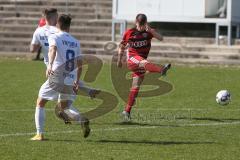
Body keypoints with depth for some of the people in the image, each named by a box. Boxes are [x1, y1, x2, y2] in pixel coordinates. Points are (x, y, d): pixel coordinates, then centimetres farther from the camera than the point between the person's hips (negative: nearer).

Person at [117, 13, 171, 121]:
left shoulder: (148, 32, 3)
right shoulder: (129, 33, 1)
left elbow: (160, 38, -13)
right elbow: (122, 46, 15)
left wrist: (151, 31, -28)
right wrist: (119, 60, 18)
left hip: (141, 61, 3)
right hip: (132, 58, -3)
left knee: (136, 87, -1)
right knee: (144, 62, -36)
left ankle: (127, 111, 5)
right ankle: (161, 70, -67)